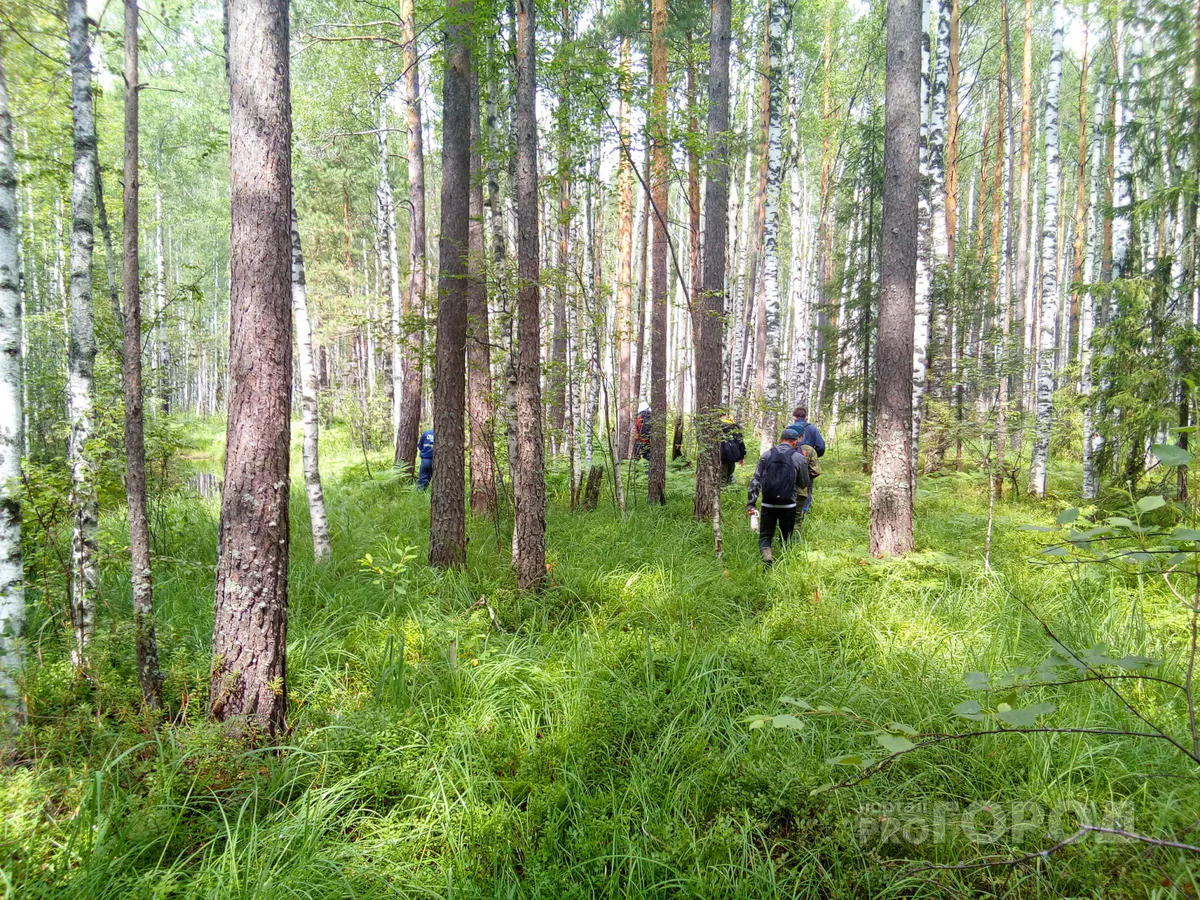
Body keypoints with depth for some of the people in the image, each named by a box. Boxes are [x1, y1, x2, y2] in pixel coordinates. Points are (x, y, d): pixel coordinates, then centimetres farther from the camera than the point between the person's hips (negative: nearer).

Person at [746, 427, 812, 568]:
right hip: (788, 505, 0)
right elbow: (804, 484, 7)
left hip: (768, 504, 1)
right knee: (786, 538, 16)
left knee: (765, 536, 8)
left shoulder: (767, 455, 0)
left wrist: (750, 503, 0)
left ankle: (766, 558, -16)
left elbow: (755, 481, -3)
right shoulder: (799, 458, -4)